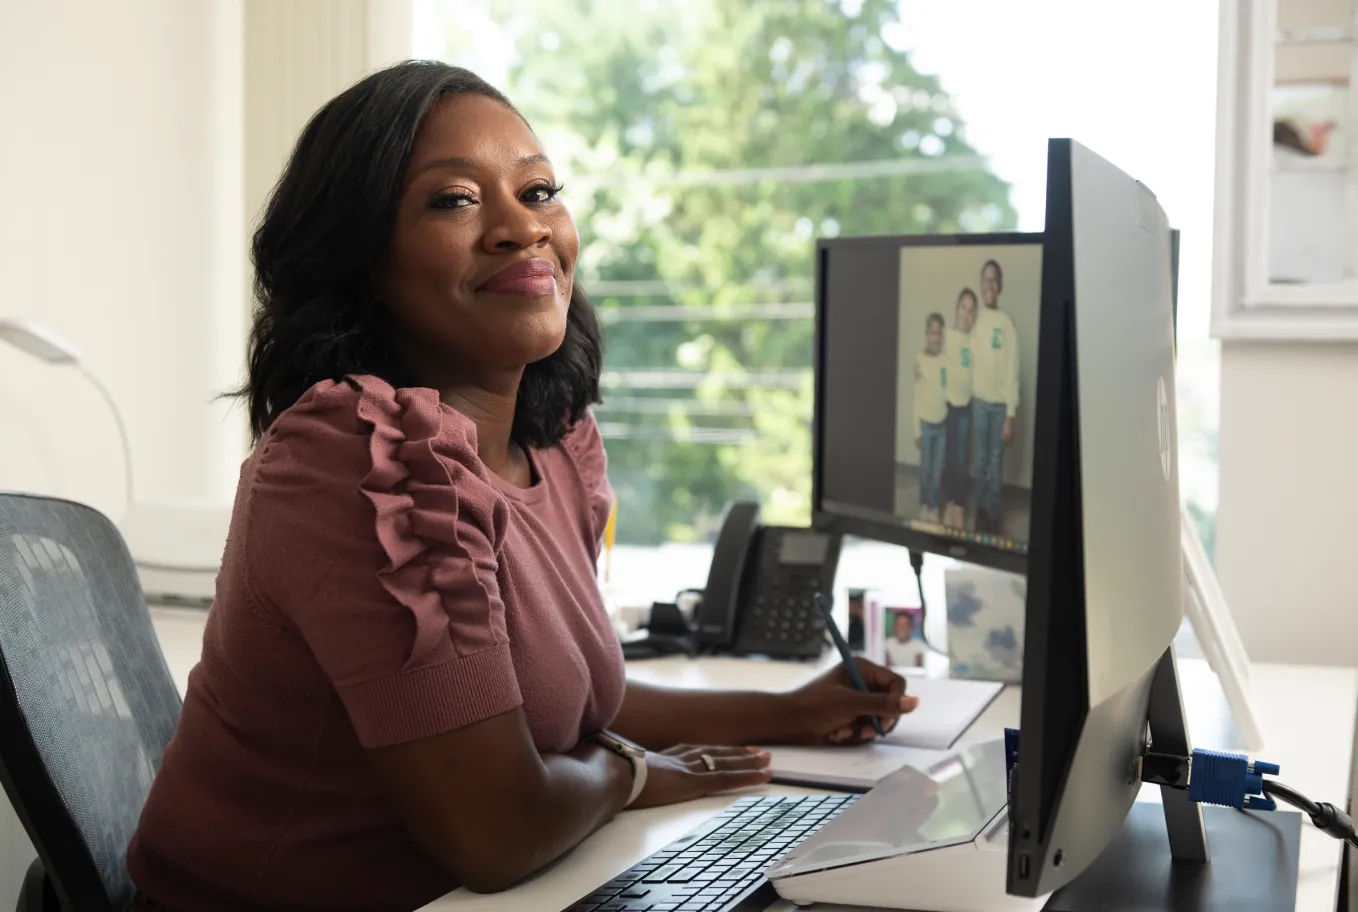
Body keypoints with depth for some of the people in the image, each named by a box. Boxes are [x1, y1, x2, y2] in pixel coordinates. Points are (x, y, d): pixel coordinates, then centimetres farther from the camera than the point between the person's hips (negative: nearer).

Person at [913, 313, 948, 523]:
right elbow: (917, 396, -3)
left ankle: (934, 508, 17)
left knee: (937, 470, 6)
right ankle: (923, 506, 20)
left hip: (943, 423, 2)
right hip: (926, 423, -2)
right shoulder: (920, 360, -5)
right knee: (925, 468, 6)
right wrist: (916, 429, -4)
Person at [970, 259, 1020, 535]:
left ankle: (994, 516, 15)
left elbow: (1012, 371, -8)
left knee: (996, 463, 6)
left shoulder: (1007, 323, -7)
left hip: (1000, 403, -2)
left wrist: (1011, 415, -11)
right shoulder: (975, 319, 2)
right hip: (979, 400, 2)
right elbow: (969, 360, 4)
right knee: (980, 461, 9)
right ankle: (980, 512, 18)